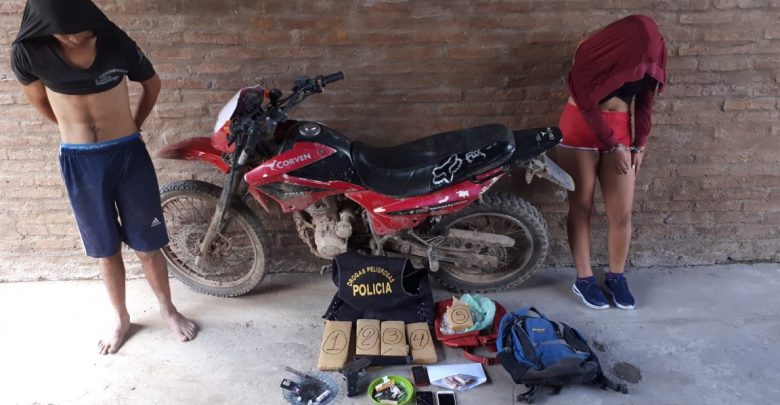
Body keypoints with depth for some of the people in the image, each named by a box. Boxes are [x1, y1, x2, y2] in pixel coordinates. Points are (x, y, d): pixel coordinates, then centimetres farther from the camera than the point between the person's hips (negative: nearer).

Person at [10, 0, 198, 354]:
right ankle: (120, 318, 32)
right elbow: (39, 100, 11)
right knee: (105, 249, 12)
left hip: (129, 155, 0)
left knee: (147, 244, 7)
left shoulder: (116, 42, -9)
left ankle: (167, 309, 28)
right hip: (79, 163, 1)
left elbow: (152, 83, 10)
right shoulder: (27, 53, -9)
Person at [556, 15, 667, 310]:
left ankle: (616, 277, 18)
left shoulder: (651, 50, -4)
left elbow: (644, 100, 7)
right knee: (581, 208, 1)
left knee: (622, 213, 0)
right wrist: (613, 147, -11)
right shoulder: (594, 54, -18)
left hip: (620, 131, 4)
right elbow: (588, 105, -13)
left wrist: (639, 145, 3)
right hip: (581, 131, -4)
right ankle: (583, 279, 12)